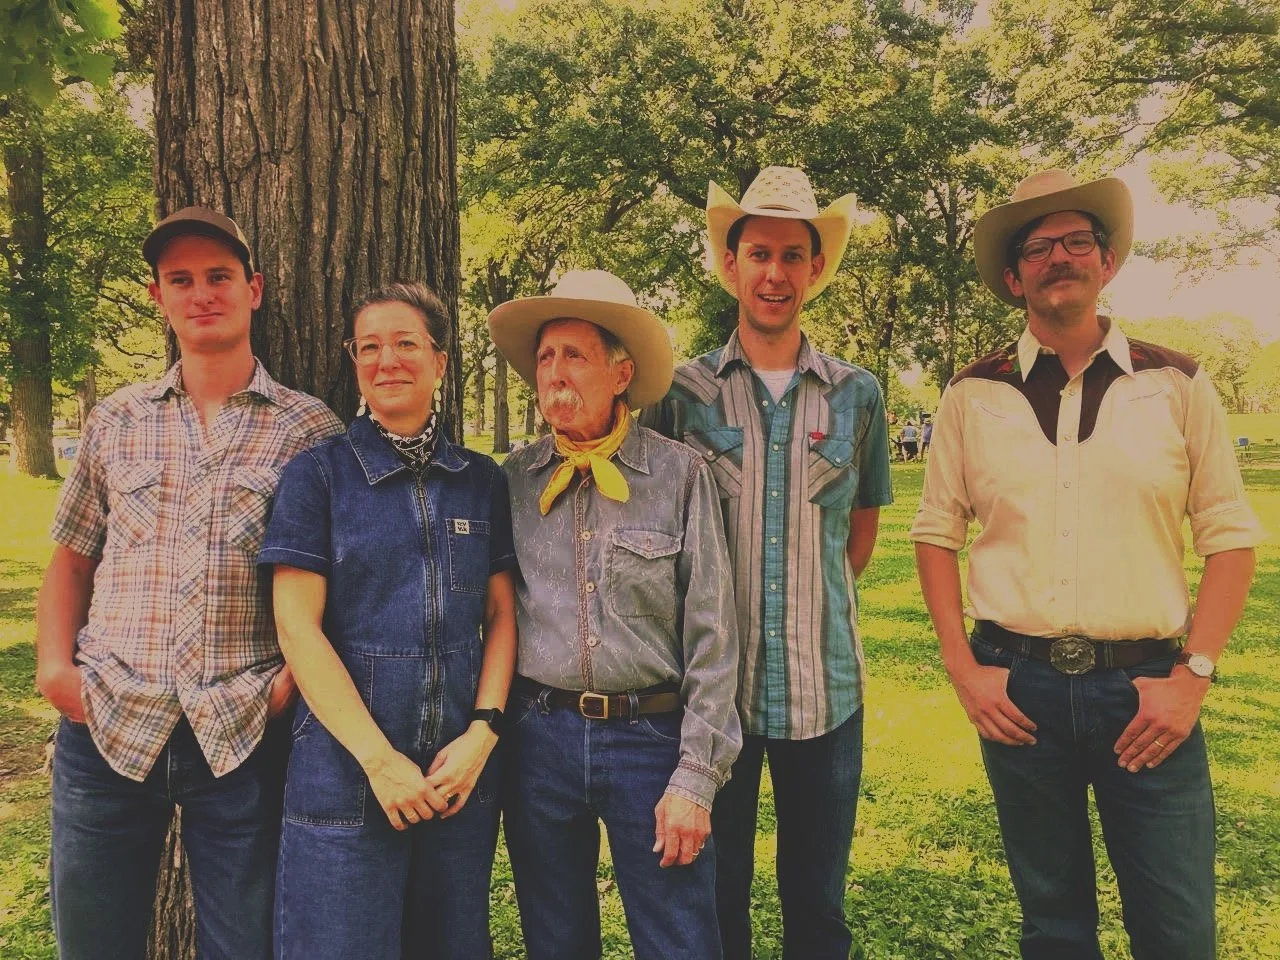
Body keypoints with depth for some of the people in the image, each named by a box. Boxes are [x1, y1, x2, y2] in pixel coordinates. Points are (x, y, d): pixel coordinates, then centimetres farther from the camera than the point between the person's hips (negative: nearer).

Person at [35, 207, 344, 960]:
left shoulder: (310, 428, 0)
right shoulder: (117, 420, 10)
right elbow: (71, 559, 14)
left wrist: (292, 680, -9)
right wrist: (54, 664, 1)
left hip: (243, 734, -2)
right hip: (107, 726, 3)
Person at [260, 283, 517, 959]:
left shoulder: (482, 480, 7)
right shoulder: (318, 474, -2)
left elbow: (503, 614, 6)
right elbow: (297, 627, -8)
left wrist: (482, 733, -7)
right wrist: (379, 759, -13)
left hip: (464, 776, 3)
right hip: (345, 776, -3)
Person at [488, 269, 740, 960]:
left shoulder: (680, 475, -4)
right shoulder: (511, 480, 3)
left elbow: (711, 636, -5)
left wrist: (695, 777, -8)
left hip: (651, 737, -2)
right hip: (539, 739, 3)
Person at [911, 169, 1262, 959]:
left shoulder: (1175, 383, 2)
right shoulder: (974, 393, 2)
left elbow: (1230, 536, 3)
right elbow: (936, 534, 6)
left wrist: (1193, 675, -5)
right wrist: (963, 669, -2)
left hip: (1145, 688, 0)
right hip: (1018, 688, 0)